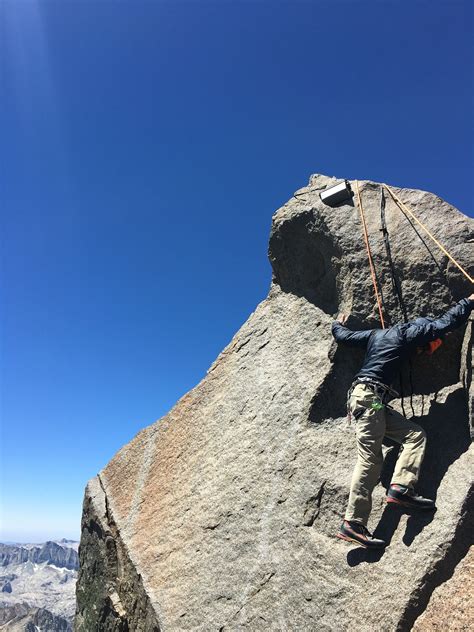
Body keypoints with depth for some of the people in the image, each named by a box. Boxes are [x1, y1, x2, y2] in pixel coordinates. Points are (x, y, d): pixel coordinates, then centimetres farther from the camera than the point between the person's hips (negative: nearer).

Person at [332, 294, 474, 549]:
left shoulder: (376, 334, 22)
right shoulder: (407, 333, 2)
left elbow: (343, 335, 27)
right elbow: (446, 322, 4)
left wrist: (337, 324, 48)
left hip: (374, 402, 9)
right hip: (368, 396, -9)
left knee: (416, 434, 4)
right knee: (369, 458, -13)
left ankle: (400, 487, -8)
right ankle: (353, 523, -14)